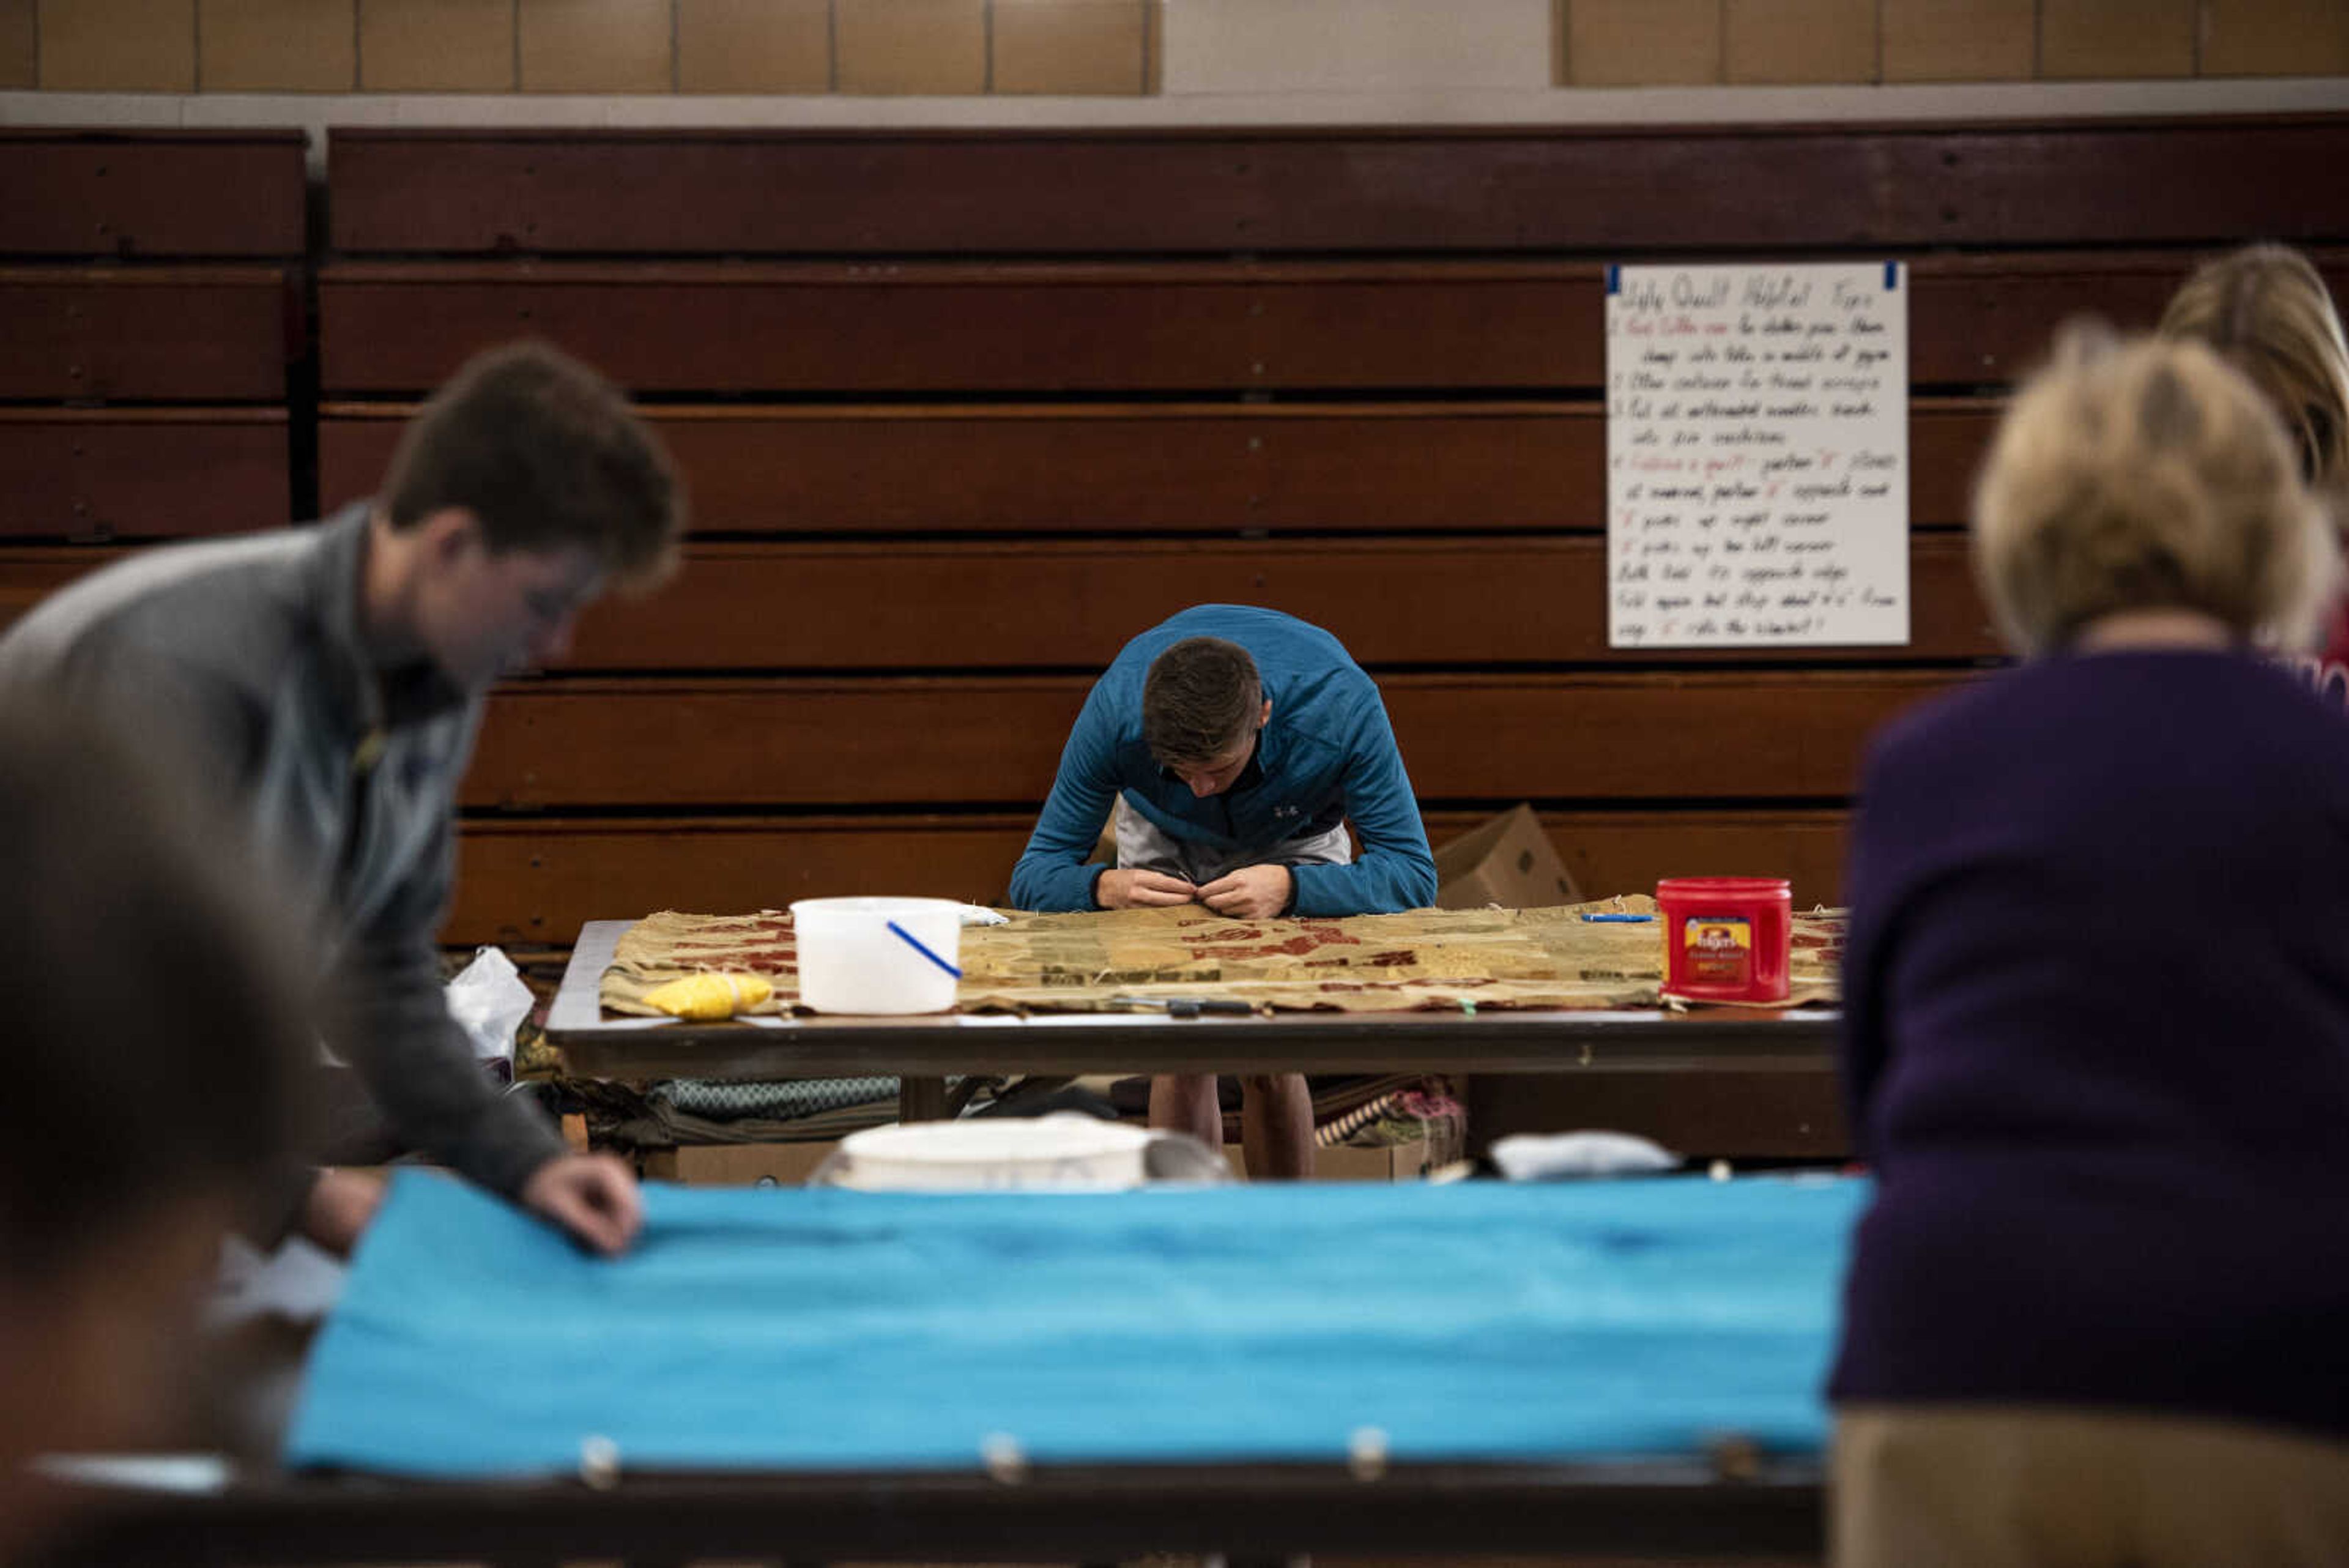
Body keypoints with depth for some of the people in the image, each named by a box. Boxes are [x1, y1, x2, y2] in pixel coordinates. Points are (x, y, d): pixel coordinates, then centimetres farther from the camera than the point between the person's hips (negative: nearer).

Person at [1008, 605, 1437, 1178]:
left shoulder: (1340, 707, -41)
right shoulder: (1116, 711, -38)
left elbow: (1413, 874, -38)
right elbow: (1034, 874, -30)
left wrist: (1290, 888, -55)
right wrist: (1105, 887, -52)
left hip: (1295, 844, -1)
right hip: (1165, 845, 1)